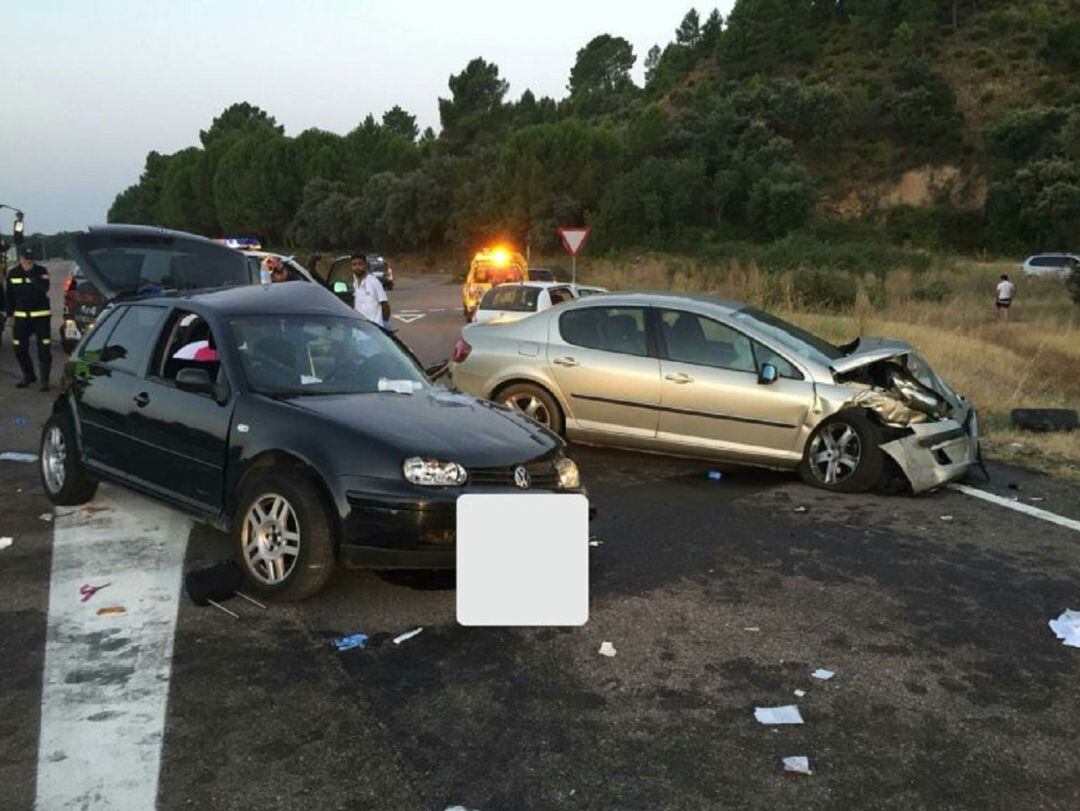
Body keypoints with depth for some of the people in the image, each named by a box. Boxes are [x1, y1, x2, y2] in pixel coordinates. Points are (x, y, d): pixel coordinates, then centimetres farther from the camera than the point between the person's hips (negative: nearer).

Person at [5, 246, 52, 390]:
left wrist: (31, 273, -25)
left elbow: (44, 288, -23)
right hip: (21, 316, 4)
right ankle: (28, 376, 25)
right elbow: (9, 297, 12)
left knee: (44, 348, -6)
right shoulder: (13, 274, 6)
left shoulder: (41, 271, -5)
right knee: (20, 348, 7)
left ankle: (45, 380, 2)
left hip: (41, 315, -4)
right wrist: (9, 315, 9)